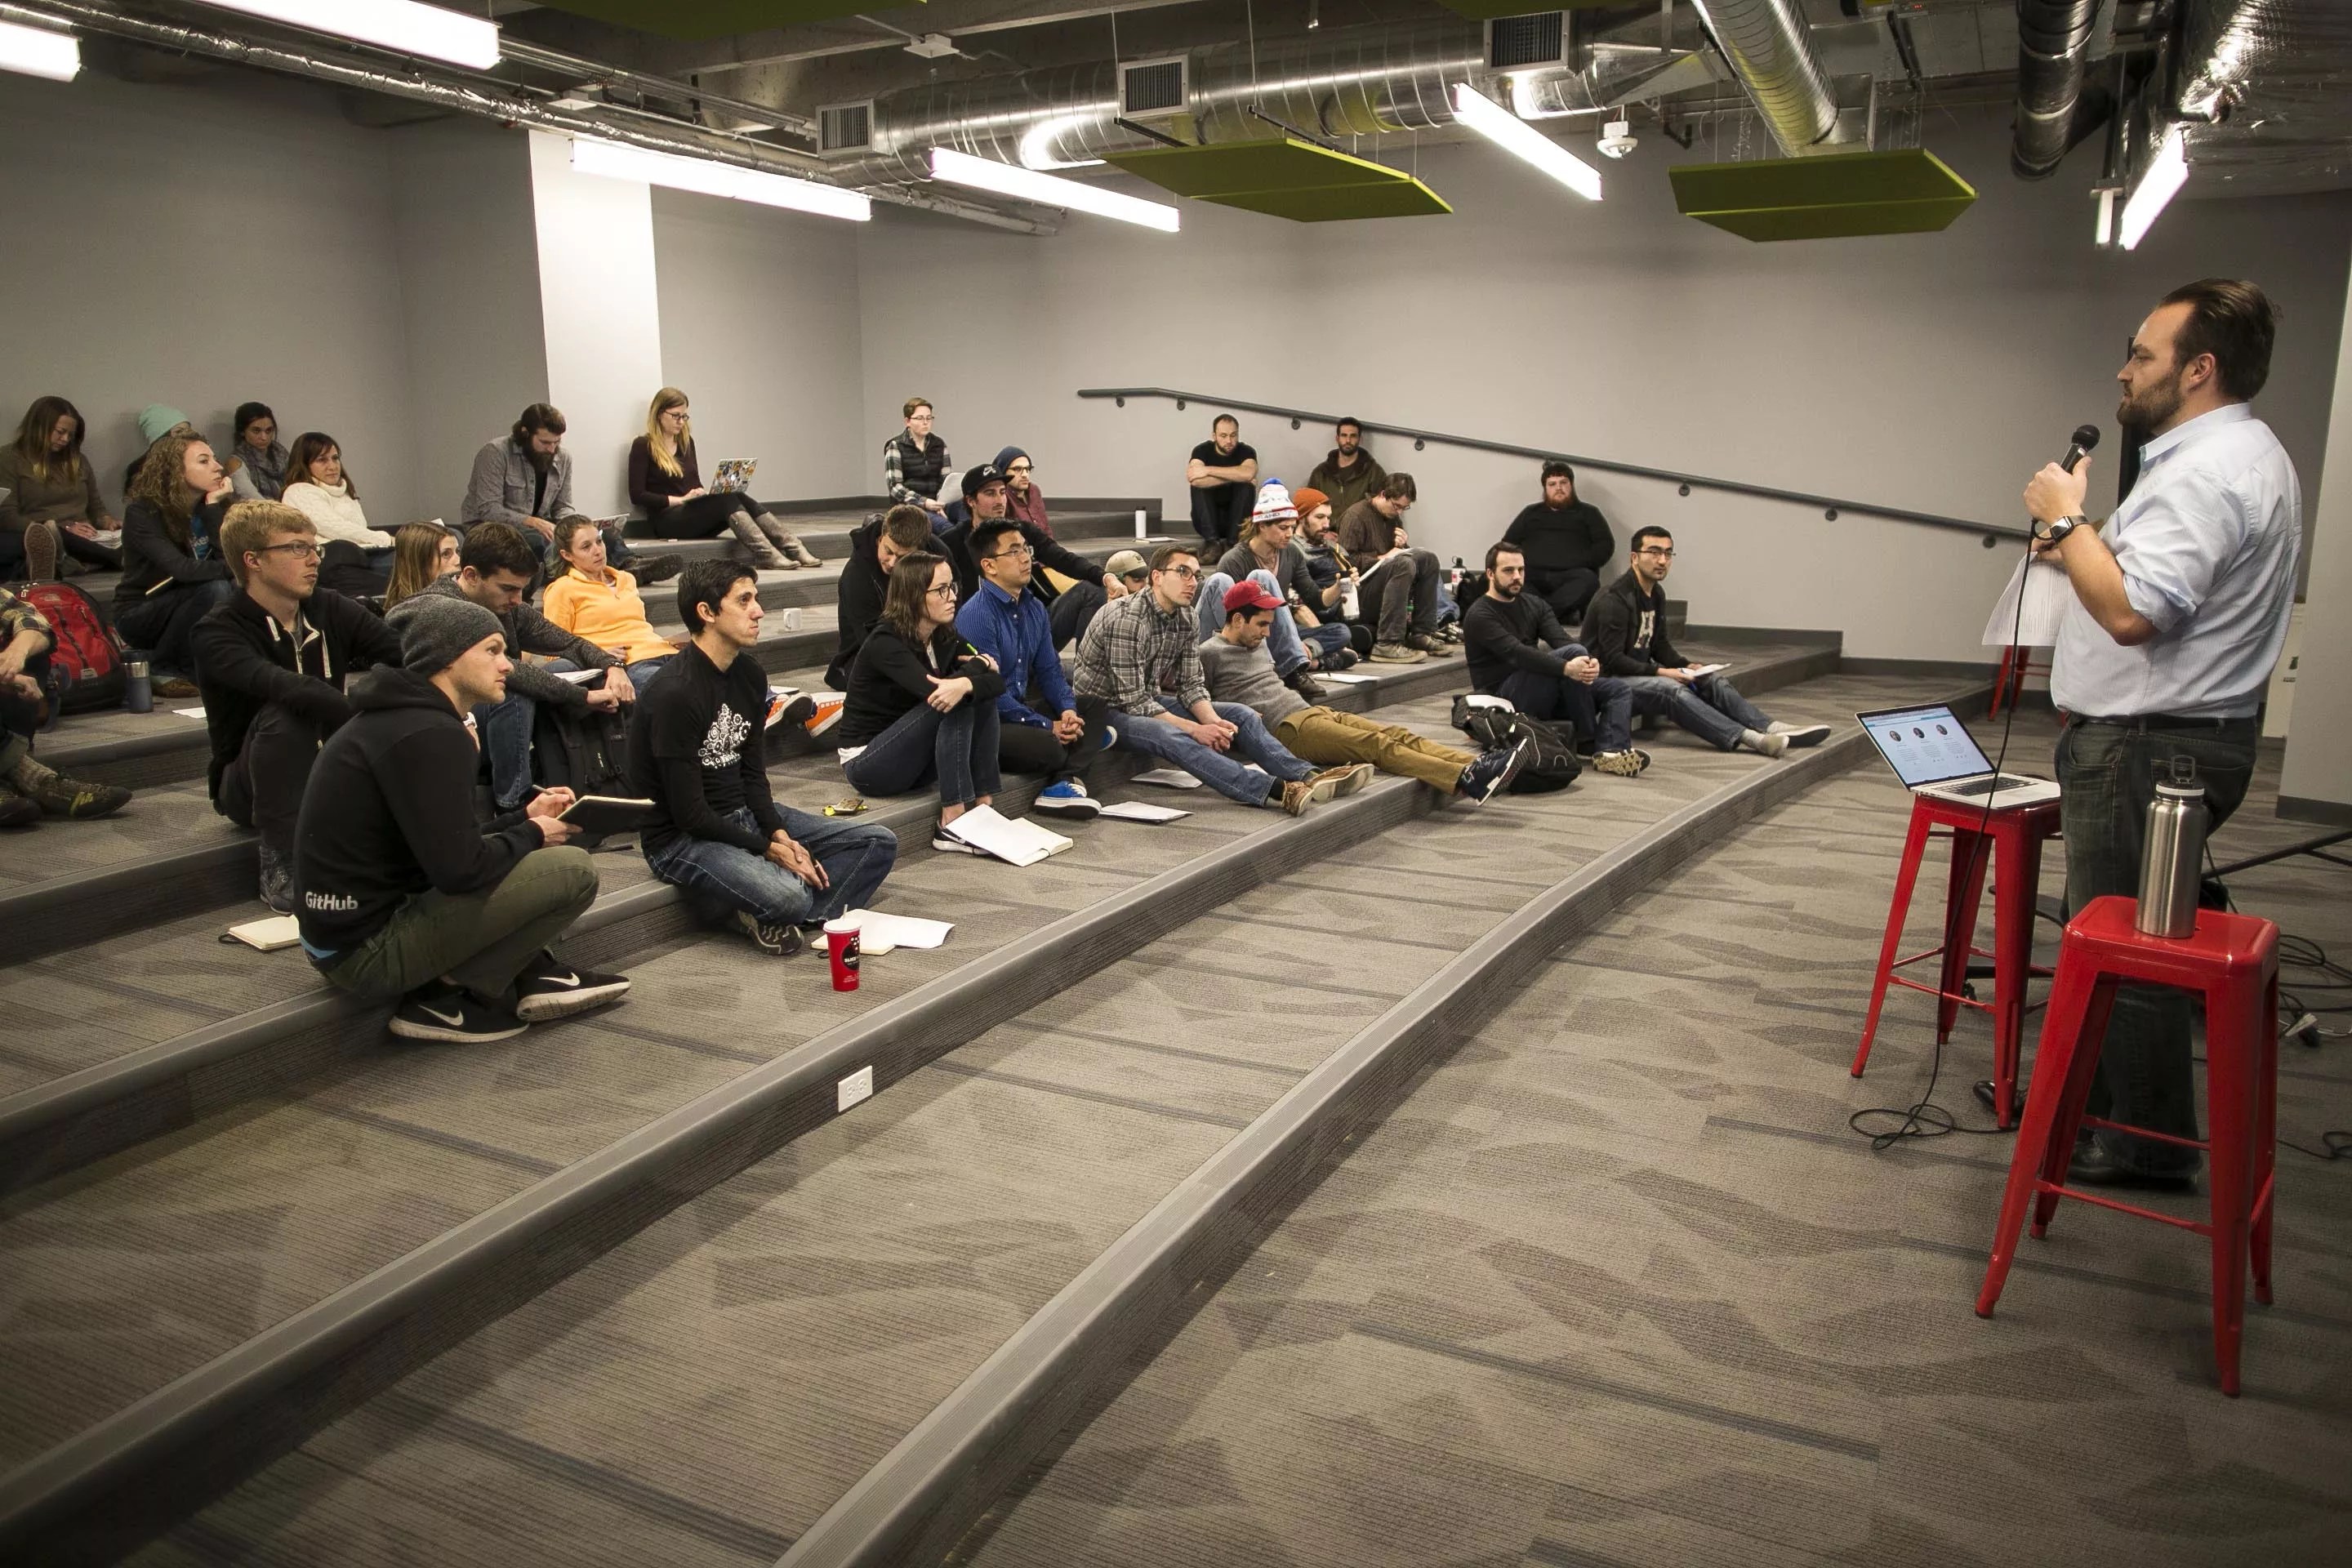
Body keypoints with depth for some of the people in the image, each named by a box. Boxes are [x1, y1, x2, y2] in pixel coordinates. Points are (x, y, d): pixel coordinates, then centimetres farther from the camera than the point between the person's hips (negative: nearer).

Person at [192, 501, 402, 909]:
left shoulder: (331, 610, -4)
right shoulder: (218, 634, -18)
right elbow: (286, 687, -38)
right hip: (250, 785, -3)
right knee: (285, 715, -34)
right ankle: (280, 868, -22)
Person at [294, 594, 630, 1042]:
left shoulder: (396, 716, 12)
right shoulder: (430, 735, -19)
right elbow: (459, 869, -23)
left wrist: (523, 819, 10)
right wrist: (532, 834, -6)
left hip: (344, 928, 10)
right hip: (367, 952, -10)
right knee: (573, 870, -13)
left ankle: (533, 975, 10)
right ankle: (446, 999, -4)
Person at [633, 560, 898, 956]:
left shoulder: (749, 675, 5)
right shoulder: (674, 696, -21)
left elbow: (752, 772, 9)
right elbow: (689, 814, -20)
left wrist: (780, 833, -7)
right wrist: (769, 849, -16)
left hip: (745, 817, 9)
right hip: (682, 839, -9)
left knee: (879, 843, -2)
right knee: (785, 896, -37)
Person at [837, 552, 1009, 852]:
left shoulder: (944, 637, 2)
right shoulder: (886, 642, -20)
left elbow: (997, 681, -8)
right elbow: (933, 692, -34)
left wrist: (966, 682, -31)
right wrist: (977, 664, -17)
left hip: (911, 758, 8)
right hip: (866, 762, -7)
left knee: (982, 697, -10)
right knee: (954, 706, -26)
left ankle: (984, 808, -14)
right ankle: (952, 825, -27)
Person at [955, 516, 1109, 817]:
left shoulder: (1034, 608, 8)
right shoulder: (976, 615, -19)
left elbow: (1049, 669, 12)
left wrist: (1068, 710, -8)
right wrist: (1048, 726, -19)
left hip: (1022, 705, 10)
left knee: (1096, 707, 3)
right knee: (1049, 747, -33)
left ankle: (1065, 782, -18)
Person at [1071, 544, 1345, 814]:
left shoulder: (1188, 620, 0)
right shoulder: (1128, 619, -25)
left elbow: (1192, 686, 2)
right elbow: (1133, 701, -26)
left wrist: (1214, 722, -18)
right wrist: (1195, 730, -26)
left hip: (1148, 699, 9)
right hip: (1104, 708, -9)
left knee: (1239, 715, -4)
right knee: (1172, 736, -36)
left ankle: (1307, 775, -22)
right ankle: (1276, 791, -50)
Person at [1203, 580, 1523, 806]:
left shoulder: (1257, 644, 26)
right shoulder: (1209, 654, 1)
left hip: (1312, 711, 9)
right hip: (1285, 728, -9)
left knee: (1396, 734, -12)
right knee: (1377, 745, -25)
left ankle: (1476, 766, -27)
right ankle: (1467, 781, -38)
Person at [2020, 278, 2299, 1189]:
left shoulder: (2207, 471, -19)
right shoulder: (2244, 454, 18)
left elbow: (2132, 610, -28)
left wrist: (2066, 518, -16)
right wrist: (2085, 543, 12)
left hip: (2149, 749, -11)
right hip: (2169, 737, 11)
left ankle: (2147, 1144, 8)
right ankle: (2108, 1104, 31)